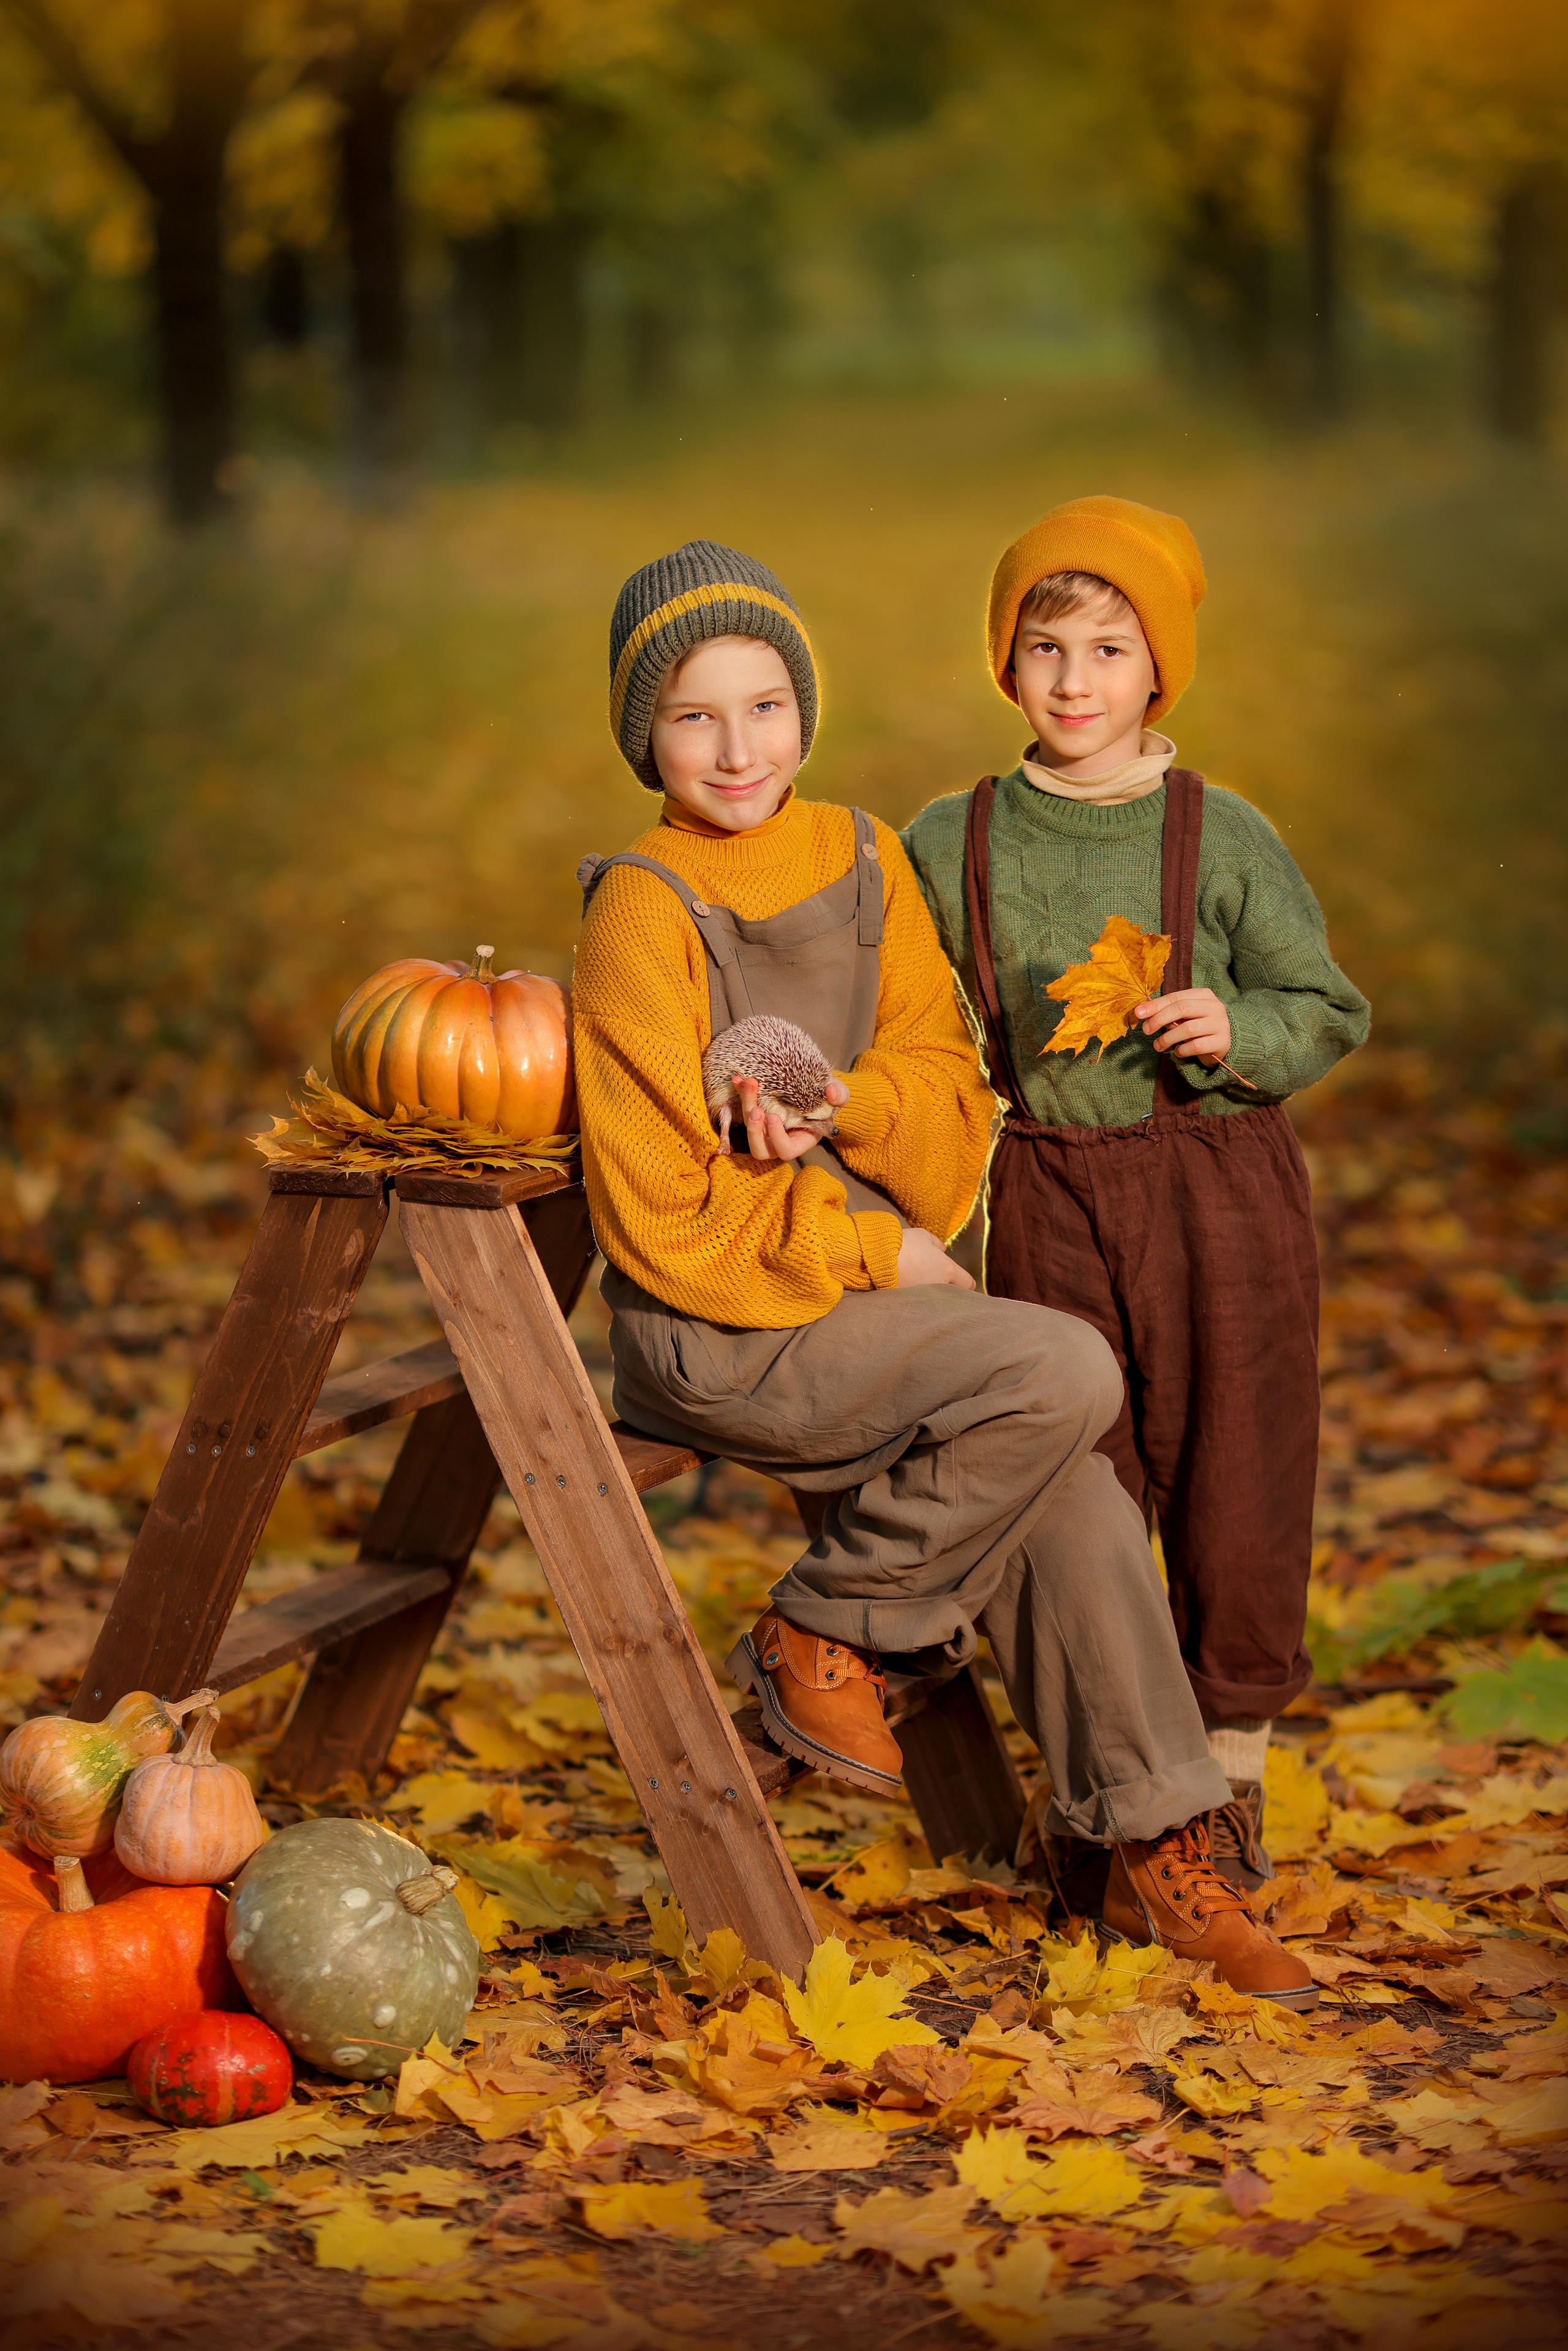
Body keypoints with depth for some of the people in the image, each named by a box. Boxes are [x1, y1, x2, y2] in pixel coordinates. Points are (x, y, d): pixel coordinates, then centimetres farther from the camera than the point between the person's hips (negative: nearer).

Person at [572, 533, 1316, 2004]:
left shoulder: (864, 860, 7)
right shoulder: (643, 915, -12)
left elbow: (951, 1094, 8)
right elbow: (668, 1222, -13)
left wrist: (842, 1104, -13)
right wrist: (879, 1248, -11)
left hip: (869, 1286, 6)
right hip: (714, 1327, -6)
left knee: (1067, 1493, -14)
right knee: (1065, 1376, -23)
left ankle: (1158, 1855, -3)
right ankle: (827, 1633, -6)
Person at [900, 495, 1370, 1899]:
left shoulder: (1222, 838, -4)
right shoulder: (952, 844, 2)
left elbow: (1329, 1011, 1)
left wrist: (1239, 1030, -17)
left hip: (1222, 1189, -2)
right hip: (1049, 1196, 2)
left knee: (1233, 1481, 5)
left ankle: (1233, 1773, 23)